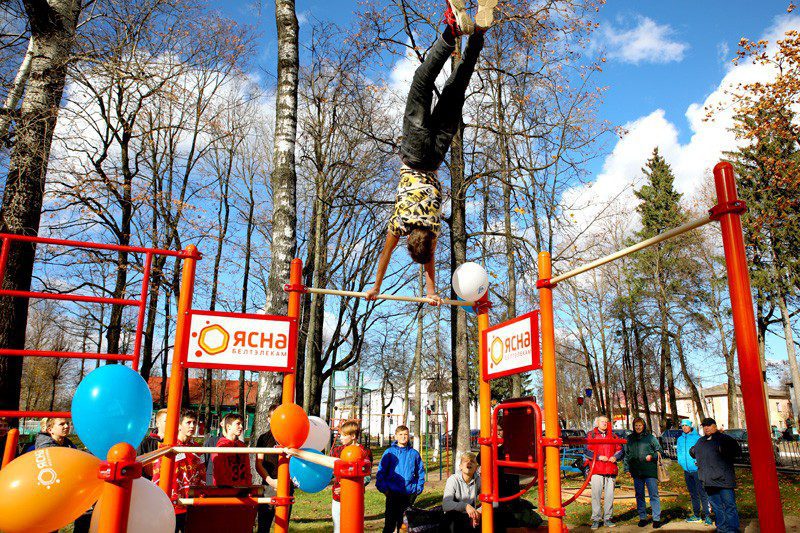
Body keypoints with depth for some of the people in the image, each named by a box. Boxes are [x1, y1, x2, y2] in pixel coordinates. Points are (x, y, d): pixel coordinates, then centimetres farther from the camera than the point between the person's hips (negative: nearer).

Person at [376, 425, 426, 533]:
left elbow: (421, 472, 12)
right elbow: (381, 471, -1)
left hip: (410, 493, 2)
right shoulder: (389, 452, -1)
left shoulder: (414, 453, 5)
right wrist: (383, 488, -9)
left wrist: (419, 487, 3)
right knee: (390, 520, -4)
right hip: (393, 492, -2)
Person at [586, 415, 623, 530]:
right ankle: (596, 519, 3)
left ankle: (607, 518, 17)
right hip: (597, 470, -3)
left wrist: (615, 457, -3)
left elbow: (619, 449, 17)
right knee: (596, 495, -4)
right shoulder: (591, 435, 5)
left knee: (609, 495, 6)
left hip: (611, 469, 3)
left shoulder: (612, 435, 15)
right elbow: (587, 451, -1)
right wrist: (598, 457, -14)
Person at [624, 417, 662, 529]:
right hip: (636, 472, 3)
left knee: (654, 495, -4)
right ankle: (642, 517, 18)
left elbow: (659, 450, 7)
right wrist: (627, 468, 11)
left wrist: (652, 456, -11)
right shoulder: (629, 439, 11)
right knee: (639, 495, 9)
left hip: (650, 470, -3)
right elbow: (626, 454, 17)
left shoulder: (650, 437, 2)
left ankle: (656, 519, 2)